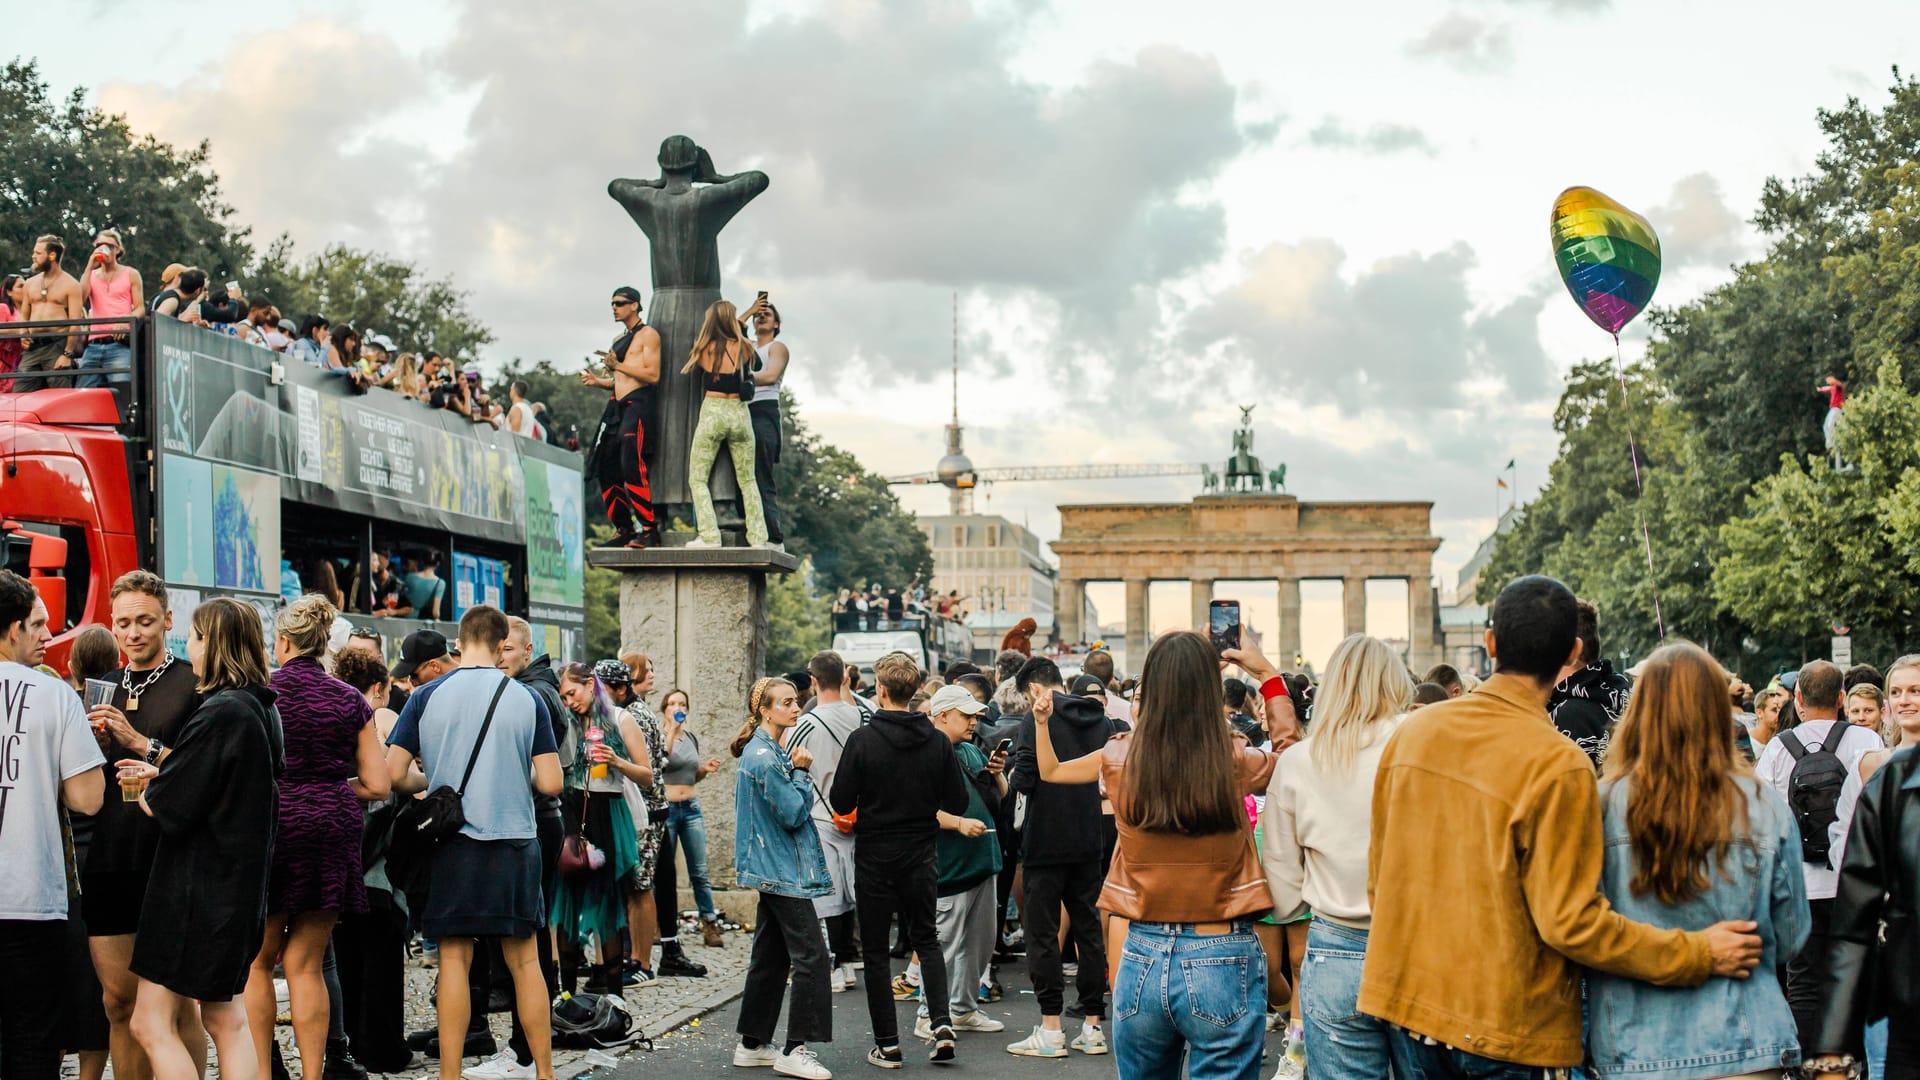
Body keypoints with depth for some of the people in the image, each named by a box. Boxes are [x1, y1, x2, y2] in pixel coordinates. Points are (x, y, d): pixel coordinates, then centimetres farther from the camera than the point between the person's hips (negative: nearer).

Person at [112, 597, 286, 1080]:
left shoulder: (219, 714, -19)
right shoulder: (259, 709, 9)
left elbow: (168, 807, -19)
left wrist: (142, 788, 2)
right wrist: (160, 774, 8)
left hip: (198, 885, -10)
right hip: (240, 882, 10)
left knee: (152, 1025, -3)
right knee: (225, 1019, 15)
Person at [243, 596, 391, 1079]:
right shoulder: (350, 700, 5)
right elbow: (379, 786, 4)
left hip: (274, 825, -3)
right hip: (333, 833, 3)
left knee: (258, 961, 8)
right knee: (305, 966, 9)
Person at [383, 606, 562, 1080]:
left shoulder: (427, 697, -3)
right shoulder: (527, 699, -3)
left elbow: (394, 773, -5)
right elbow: (550, 783, -5)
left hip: (452, 844, 0)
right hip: (515, 843, 0)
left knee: (454, 960, 5)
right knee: (524, 960, 8)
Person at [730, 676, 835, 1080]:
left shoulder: (771, 751, 15)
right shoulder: (764, 757, -17)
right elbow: (793, 812, -18)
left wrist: (795, 770, 4)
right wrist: (801, 771, -7)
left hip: (772, 870, 11)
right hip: (783, 870, -11)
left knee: (771, 956, 14)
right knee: (811, 955, -11)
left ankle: (753, 1045, 20)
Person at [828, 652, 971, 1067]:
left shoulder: (862, 740, -14)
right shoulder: (937, 743, -4)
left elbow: (840, 803, -12)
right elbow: (957, 802, -1)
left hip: (874, 857, -3)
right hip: (920, 855, 3)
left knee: (876, 950, 7)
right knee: (926, 939, 18)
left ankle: (887, 1044, 7)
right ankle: (942, 1023, 1)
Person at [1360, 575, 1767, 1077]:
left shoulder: (1411, 731, 0)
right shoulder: (1558, 765, -17)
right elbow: (1570, 920, -17)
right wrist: (1698, 954, -8)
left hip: (1405, 1001, 5)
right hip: (1501, 1028, -5)